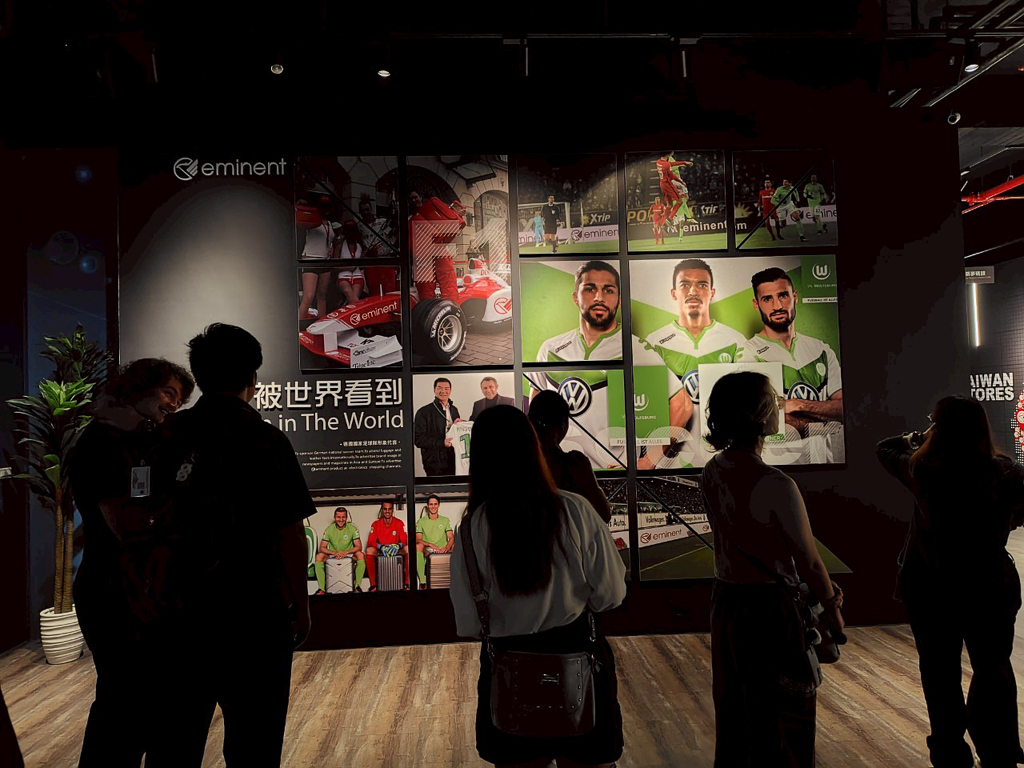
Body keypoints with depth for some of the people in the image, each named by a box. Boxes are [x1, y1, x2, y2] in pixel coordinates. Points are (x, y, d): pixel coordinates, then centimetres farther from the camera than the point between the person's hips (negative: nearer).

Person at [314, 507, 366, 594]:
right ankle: (321, 588, -22)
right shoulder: (329, 529, -6)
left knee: (361, 555, -30)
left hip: (349, 555, -1)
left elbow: (359, 547, -11)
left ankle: (357, 586, -22)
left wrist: (346, 552, -29)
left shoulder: (352, 528, -7)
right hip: (332, 555, 1)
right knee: (319, 556, -27)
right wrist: (334, 553, -29)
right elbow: (321, 548, -11)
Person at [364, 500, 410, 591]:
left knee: (408, 549, -29)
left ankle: (407, 583, -25)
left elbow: (405, 540, -6)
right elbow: (370, 541, -10)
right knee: (369, 550, -31)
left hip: (396, 551, 0)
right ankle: (373, 585, -28)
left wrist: (397, 546, -30)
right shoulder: (376, 524, 0)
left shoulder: (399, 523, 0)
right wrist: (381, 547, -30)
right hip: (380, 552, 0)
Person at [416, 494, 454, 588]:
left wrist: (446, 547, -18)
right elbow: (418, 539, -3)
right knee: (418, 546, -33)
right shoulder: (421, 521, 11)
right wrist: (431, 545, -21)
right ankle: (422, 581, -34)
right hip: (427, 551, -1)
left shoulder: (445, 520, 17)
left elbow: (451, 538, 5)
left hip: (443, 552, 1)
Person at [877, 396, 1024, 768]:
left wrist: (921, 437, 17)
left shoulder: (923, 471, -18)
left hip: (931, 587, -2)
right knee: (994, 669, 23)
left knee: (941, 672, 15)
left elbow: (885, 449, 2)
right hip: (992, 586, 2)